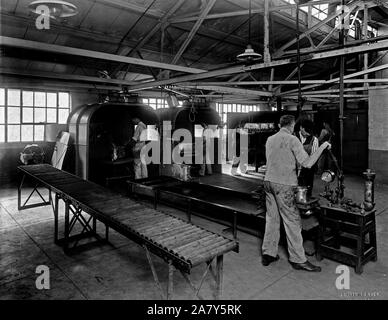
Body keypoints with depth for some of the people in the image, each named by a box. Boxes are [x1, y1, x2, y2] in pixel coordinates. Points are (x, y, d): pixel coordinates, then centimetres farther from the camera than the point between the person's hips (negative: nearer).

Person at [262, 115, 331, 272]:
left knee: (272, 218, 13)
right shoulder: (292, 140, -8)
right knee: (292, 221, 2)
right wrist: (322, 147, -5)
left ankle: (268, 254, 21)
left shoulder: (270, 139, 12)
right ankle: (298, 259, 11)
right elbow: (307, 163, -14)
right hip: (284, 185, -7)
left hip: (269, 181, 7)